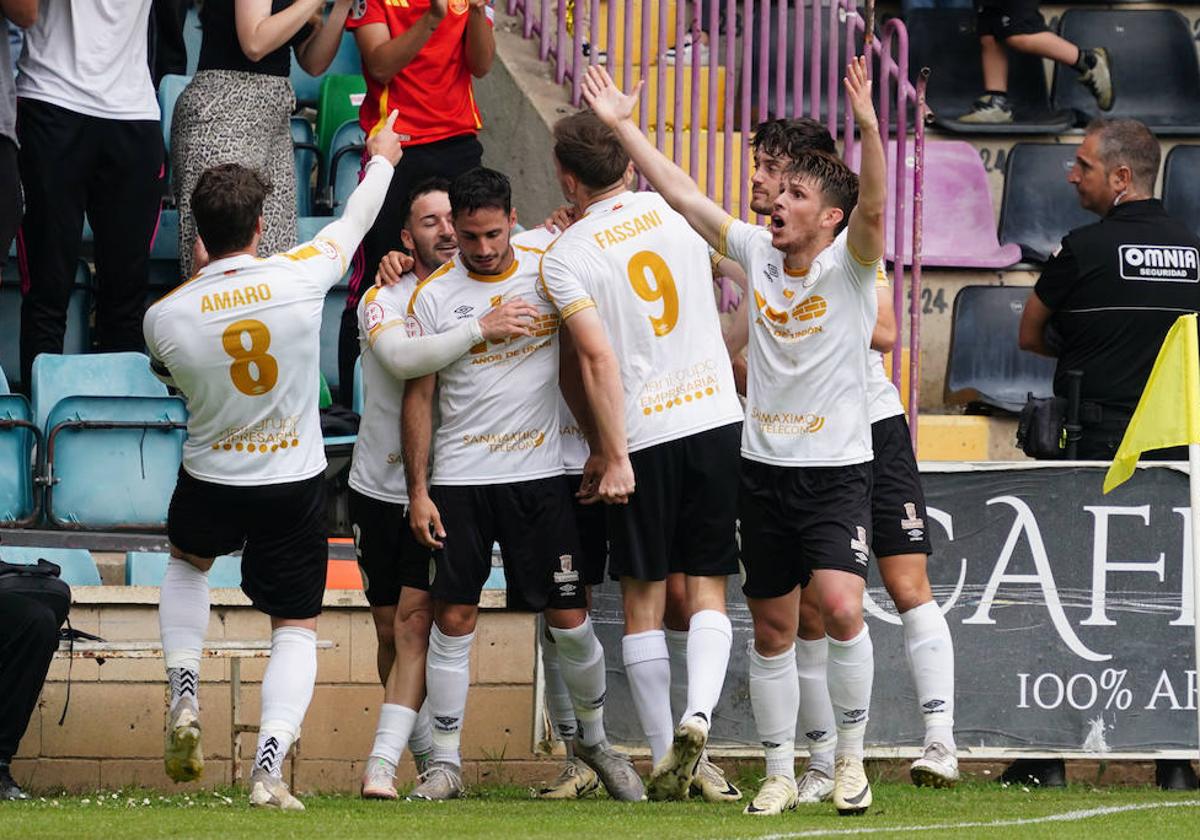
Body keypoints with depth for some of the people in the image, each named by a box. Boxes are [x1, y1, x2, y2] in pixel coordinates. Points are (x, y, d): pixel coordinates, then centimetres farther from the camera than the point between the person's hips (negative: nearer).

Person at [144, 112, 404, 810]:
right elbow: (355, 223, 3)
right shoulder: (299, 276, -18)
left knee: (188, 562, 33)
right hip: (296, 480, -1)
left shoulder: (165, 318, -18)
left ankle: (184, 698, 17)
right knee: (297, 628, 8)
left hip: (211, 480, 1)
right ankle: (270, 767, -10)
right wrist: (382, 160, 22)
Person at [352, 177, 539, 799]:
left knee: (416, 620, -12)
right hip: (379, 487, 0)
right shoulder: (384, 300, -7)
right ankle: (430, 758, 22)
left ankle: (383, 763, -17)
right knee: (391, 630, 7)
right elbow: (400, 357, -26)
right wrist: (479, 330, -40)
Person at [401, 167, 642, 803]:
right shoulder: (434, 295, 0)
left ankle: (594, 739, 22)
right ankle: (445, 762, 5)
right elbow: (417, 397, 4)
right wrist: (418, 492, -1)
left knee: (570, 619, 1)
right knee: (452, 618, -3)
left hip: (541, 474, 0)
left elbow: (596, 360, -6)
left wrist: (615, 456, -15)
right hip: (459, 479, 0)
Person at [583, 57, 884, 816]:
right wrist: (622, 124, 3)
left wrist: (868, 127, -42)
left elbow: (874, 206, -27)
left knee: (841, 606, -21)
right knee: (773, 629, 8)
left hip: (837, 469, -5)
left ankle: (851, 757, -7)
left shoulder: (850, 264, -8)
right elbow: (680, 192, 6)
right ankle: (780, 774, 16)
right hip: (764, 468, 5)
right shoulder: (757, 253, 4)